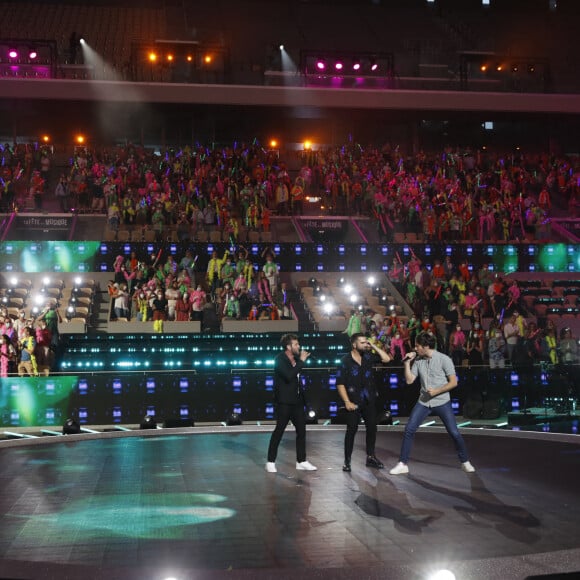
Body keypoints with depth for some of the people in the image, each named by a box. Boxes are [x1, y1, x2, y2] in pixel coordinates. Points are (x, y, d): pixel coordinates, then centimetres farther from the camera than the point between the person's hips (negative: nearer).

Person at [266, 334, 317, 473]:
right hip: (284, 402, -7)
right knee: (279, 431, -2)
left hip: (297, 401, 7)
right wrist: (301, 361, -22)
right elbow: (289, 376, -26)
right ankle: (271, 462, 7)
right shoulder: (280, 359, -11)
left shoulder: (296, 358, 10)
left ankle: (301, 461, 15)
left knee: (301, 430, 7)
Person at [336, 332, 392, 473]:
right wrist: (347, 402, -15)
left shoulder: (368, 356, 4)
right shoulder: (345, 361, -9)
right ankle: (347, 461, 6)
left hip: (369, 400, 5)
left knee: (372, 427, 8)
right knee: (352, 430, -2)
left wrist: (374, 346, -4)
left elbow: (387, 359, 0)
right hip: (354, 402, -5)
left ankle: (371, 457, 21)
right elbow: (340, 383, -10)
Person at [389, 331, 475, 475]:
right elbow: (409, 380, 4)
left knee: (454, 433, -3)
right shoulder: (418, 360, 3)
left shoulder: (444, 359, -10)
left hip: (442, 402, -3)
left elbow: (453, 382, -10)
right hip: (423, 402, 4)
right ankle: (402, 464, 2)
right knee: (409, 430, -6)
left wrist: (437, 391, -18)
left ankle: (465, 462, 18)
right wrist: (407, 363, -5)